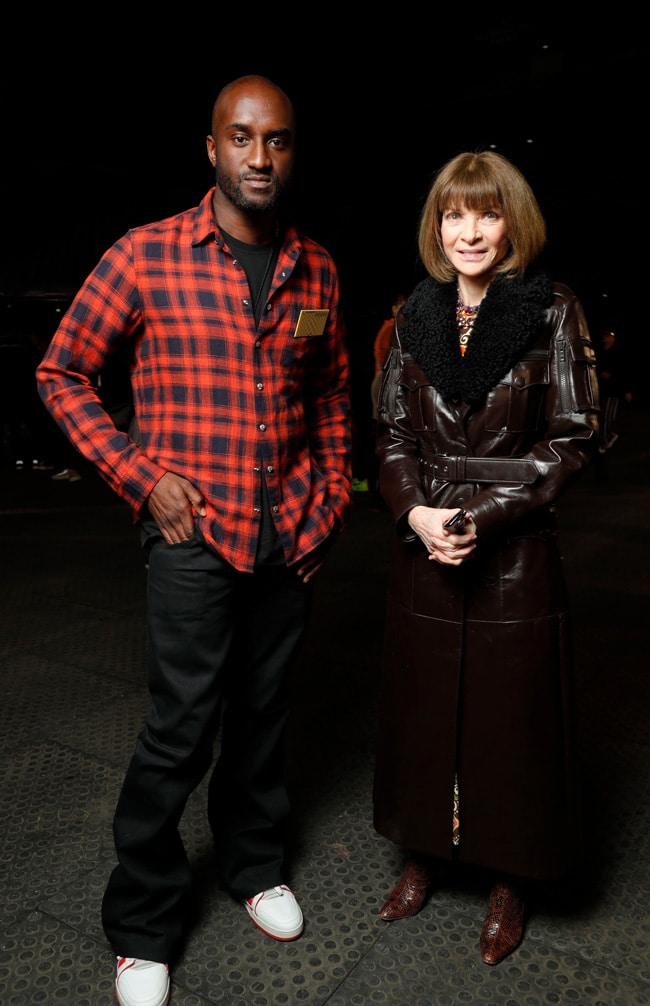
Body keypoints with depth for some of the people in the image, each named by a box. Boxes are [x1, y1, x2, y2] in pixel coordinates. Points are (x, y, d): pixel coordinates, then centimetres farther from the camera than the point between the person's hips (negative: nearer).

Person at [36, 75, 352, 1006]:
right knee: (182, 728, -1)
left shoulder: (316, 272, 7)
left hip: (290, 537, 4)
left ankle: (254, 865, 41)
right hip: (193, 534, -3)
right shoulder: (145, 257, -4)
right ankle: (142, 929, 25)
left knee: (262, 711, 16)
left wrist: (332, 499, 9)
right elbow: (62, 375, 1)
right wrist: (142, 475, -8)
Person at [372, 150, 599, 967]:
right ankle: (427, 852, 36)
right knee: (423, 705, 13)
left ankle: (509, 879, 32)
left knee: (509, 711, 8)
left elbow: (571, 439, -5)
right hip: (423, 546, 3)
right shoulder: (415, 317, 7)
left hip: (514, 552, -3)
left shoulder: (553, 313, -3)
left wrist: (483, 514, -14)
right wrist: (415, 512, -9)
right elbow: (391, 431, 8)